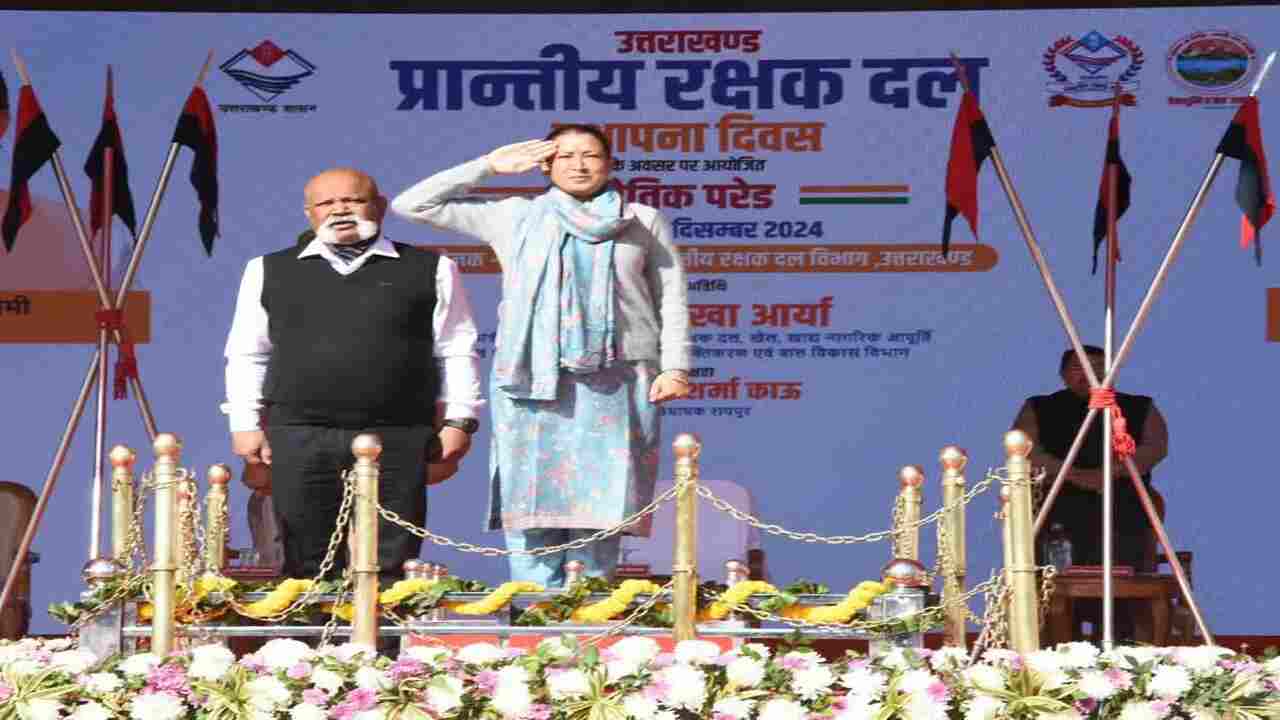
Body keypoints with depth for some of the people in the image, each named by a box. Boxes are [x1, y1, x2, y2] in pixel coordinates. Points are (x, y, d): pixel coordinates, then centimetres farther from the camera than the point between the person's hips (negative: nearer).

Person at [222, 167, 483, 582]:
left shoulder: (429, 269, 9)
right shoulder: (269, 271, 13)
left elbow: (456, 351, 8)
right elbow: (247, 354, 14)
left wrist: (458, 420, 0)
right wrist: (246, 424, 7)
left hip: (397, 439, -1)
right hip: (299, 439, 1)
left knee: (389, 569, -2)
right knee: (305, 567, 2)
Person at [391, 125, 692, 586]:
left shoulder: (643, 222, 14)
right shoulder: (514, 218, 14)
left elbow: (672, 298, 11)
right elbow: (411, 205, 13)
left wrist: (675, 366, -1)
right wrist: (489, 166, 12)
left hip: (617, 381, 0)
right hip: (533, 381, 1)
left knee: (600, 498, -7)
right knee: (531, 499, -8)